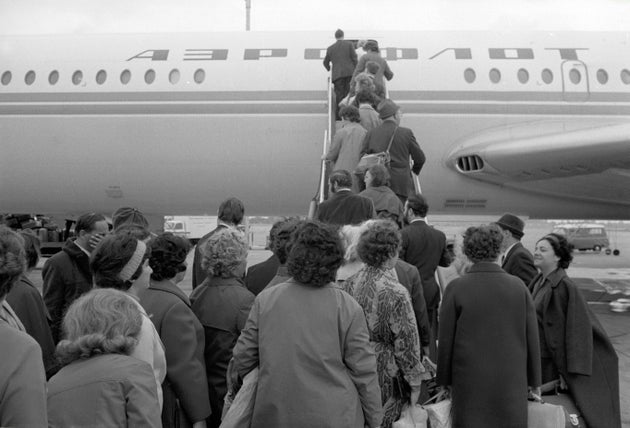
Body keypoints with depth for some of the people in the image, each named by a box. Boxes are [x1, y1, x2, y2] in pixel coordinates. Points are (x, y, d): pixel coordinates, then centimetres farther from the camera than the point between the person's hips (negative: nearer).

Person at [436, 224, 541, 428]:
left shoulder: (455, 288, -9)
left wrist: (445, 381, 7)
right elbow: (532, 338, 1)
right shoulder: (518, 287, -4)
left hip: (469, 382, -1)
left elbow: (446, 340, -4)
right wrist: (533, 381, 12)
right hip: (512, 381, 2)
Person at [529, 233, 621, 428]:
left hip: (551, 363, -7)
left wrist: (570, 371, -19)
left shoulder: (565, 286, -17)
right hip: (536, 358, 7)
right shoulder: (538, 282, 7)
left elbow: (578, 327, -18)